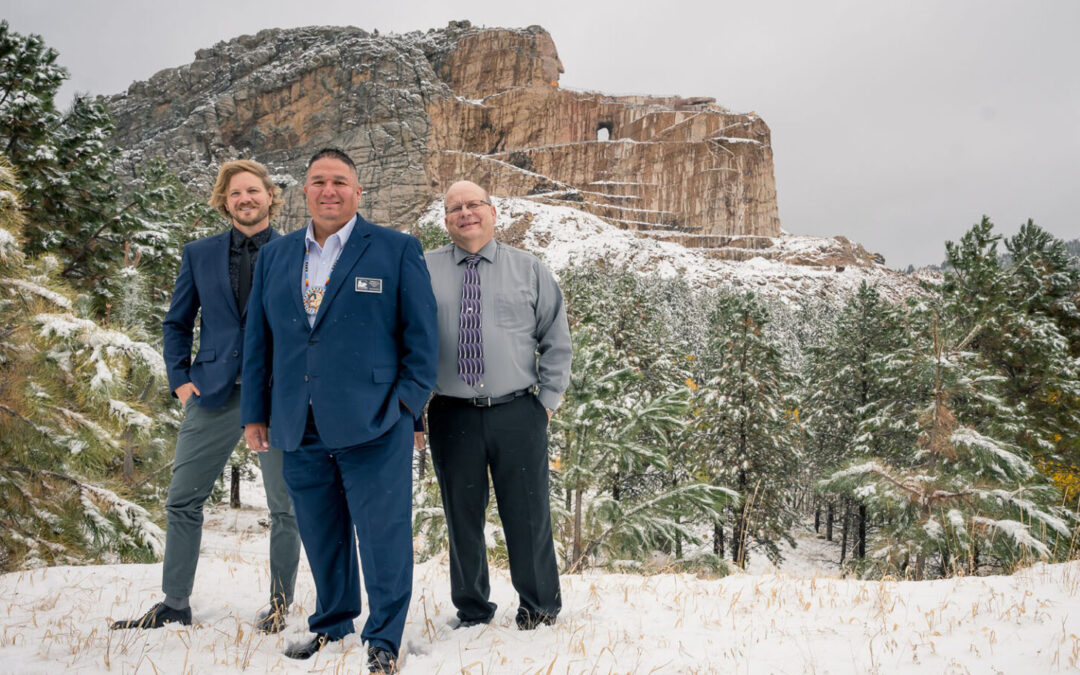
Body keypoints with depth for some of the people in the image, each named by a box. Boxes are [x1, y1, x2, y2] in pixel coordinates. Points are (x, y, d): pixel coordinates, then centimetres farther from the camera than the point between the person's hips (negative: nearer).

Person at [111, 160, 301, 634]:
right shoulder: (200, 255, 11)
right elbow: (176, 323, 16)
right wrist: (180, 378, 4)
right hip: (215, 393, 3)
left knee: (284, 506, 3)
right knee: (182, 500, 6)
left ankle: (280, 605, 18)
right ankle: (174, 605, 20)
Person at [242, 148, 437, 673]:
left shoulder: (397, 251, 2)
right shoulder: (274, 256, 14)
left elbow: (421, 334, 0)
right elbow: (258, 339, 16)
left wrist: (409, 401, -8)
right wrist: (255, 412, 12)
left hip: (372, 426, -4)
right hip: (300, 431, 4)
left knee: (382, 533, 1)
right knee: (320, 535, 15)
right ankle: (331, 624, 32)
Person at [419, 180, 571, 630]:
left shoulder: (529, 270, 7)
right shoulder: (424, 272, 5)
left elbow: (556, 341, 10)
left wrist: (548, 397, 3)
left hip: (518, 414, 0)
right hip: (451, 416, 0)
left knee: (528, 513, 6)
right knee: (462, 515, 9)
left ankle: (539, 608, 25)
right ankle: (471, 610, 26)